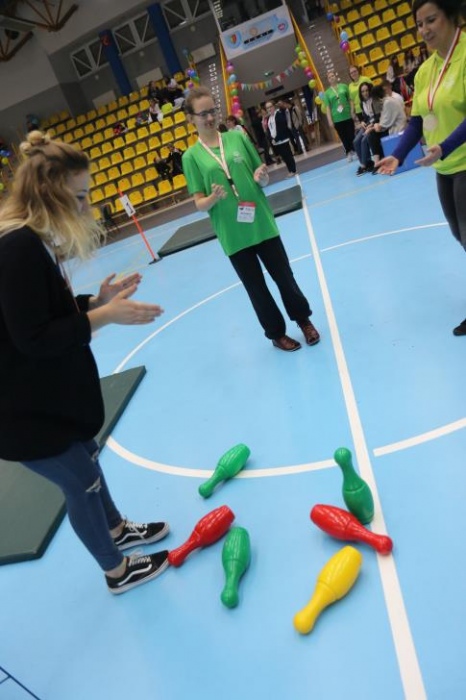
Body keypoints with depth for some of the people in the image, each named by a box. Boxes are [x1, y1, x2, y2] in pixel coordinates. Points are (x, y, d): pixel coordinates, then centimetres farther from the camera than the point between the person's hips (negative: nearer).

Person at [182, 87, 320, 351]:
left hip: (263, 224, 2)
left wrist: (262, 177, -15)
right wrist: (213, 198, -25)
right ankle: (277, 333, 31)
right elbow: (199, 204, -4)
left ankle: (304, 319, 36)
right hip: (233, 235, -1)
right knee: (256, 288, 10)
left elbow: (263, 179, 8)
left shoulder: (238, 137, 3)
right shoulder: (191, 156, -2)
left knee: (284, 277, 11)